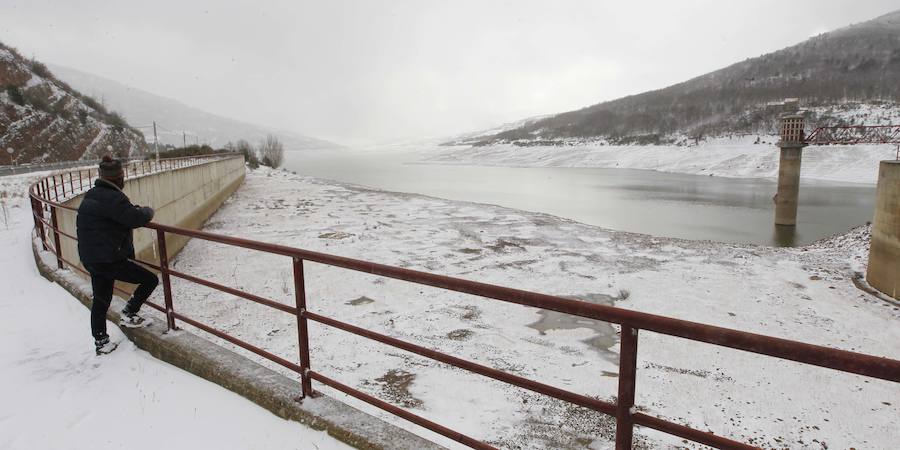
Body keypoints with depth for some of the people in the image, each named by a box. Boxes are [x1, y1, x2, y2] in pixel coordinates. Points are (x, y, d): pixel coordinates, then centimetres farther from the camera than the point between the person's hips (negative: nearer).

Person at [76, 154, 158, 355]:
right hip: (109, 260, -10)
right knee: (150, 279, 4)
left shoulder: (91, 195, 9)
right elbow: (137, 219, -23)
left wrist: (134, 210, 9)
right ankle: (129, 314, 10)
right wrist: (147, 210, -1)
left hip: (90, 259, 10)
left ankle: (101, 342, 28)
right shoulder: (113, 198, -20)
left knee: (101, 300, 18)